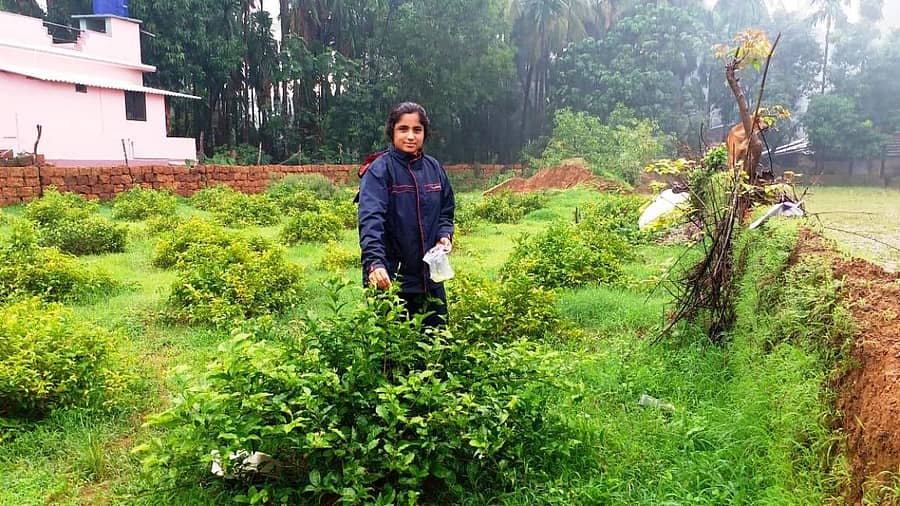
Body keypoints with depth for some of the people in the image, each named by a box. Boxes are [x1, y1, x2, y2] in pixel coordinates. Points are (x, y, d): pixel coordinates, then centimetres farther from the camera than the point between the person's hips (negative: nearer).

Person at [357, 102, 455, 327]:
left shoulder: (434, 168, 7)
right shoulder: (379, 170, -11)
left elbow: (446, 211, 17)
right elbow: (371, 220, -23)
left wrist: (445, 235, -4)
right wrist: (375, 263, -37)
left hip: (431, 277, 5)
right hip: (390, 278, -5)